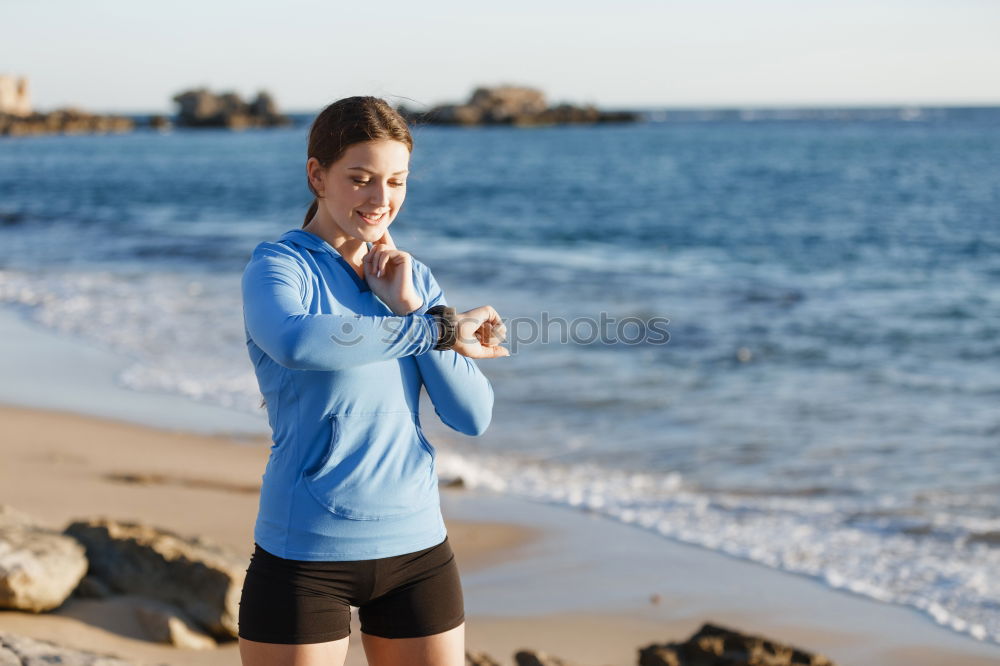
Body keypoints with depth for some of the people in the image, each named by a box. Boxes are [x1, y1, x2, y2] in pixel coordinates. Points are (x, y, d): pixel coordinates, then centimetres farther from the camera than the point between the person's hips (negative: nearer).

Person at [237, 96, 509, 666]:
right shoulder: (278, 266, -6)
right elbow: (295, 343, -31)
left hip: (417, 548, 5)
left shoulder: (415, 278, 9)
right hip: (307, 552, -4)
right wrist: (439, 329, -25)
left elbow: (473, 417, 1)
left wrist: (410, 307, -9)